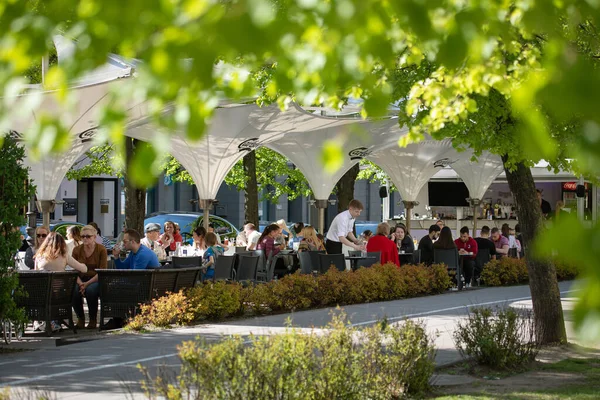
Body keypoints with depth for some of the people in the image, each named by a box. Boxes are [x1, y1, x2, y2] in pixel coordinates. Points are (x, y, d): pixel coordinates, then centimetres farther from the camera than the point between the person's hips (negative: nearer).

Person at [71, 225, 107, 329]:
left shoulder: (101, 250, -5)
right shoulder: (77, 250, 5)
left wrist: (87, 283, -21)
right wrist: (80, 283, -16)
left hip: (96, 280, -3)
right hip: (81, 280, 3)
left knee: (91, 290, -37)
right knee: (74, 291, -31)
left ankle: (93, 320, -16)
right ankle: (80, 318, -9)